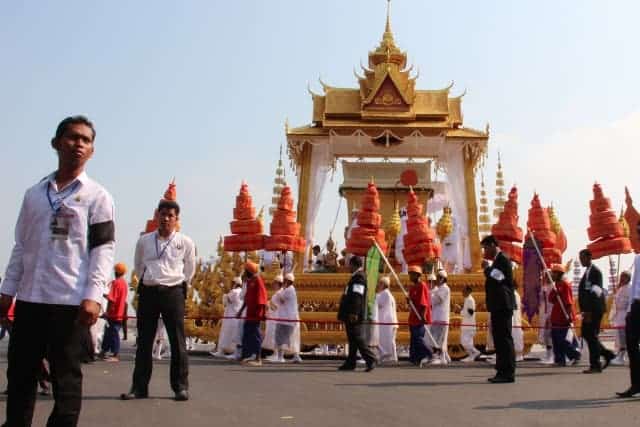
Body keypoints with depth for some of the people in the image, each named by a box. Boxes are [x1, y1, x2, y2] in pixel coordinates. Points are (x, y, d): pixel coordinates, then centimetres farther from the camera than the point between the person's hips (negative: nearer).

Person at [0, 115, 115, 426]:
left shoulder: (97, 196, 1)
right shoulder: (34, 194, 14)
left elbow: (103, 248, -6)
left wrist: (93, 296, -15)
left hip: (70, 301, -4)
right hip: (29, 298, 5)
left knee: (65, 378, 2)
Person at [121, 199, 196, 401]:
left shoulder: (185, 242, 2)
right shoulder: (144, 240, 8)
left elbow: (190, 269, 13)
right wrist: (146, 281, 14)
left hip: (173, 292, -2)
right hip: (147, 292, 2)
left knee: (177, 341, -1)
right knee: (144, 341, 7)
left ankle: (181, 387, 6)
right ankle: (139, 387, 14)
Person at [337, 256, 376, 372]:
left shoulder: (359, 277, -14)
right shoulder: (356, 276, 18)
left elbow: (357, 297, -23)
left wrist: (354, 313, -27)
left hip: (353, 315, -11)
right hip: (350, 315, 11)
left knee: (357, 338, -10)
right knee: (352, 339, 12)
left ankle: (370, 360, -9)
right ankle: (350, 363, 16)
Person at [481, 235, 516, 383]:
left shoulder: (503, 259, -11)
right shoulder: (497, 260, 19)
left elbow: (498, 277, -22)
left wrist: (487, 268, -9)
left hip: (503, 305, -10)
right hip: (498, 306, 10)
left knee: (504, 338, -9)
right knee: (499, 338, 12)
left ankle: (508, 373, -7)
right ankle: (502, 371, 17)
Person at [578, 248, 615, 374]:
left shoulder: (594, 271, -13)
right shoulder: (588, 271, 17)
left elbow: (594, 293, -20)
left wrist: (589, 312, -22)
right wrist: (585, 311, 18)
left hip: (594, 309, -10)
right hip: (589, 310, 10)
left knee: (591, 335, -5)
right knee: (586, 334, 13)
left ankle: (595, 365, 1)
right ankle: (607, 354, 22)